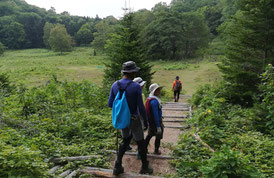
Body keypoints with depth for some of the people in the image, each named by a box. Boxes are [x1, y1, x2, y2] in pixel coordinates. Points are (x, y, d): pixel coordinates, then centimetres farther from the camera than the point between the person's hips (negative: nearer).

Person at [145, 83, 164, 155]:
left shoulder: (149, 99, 3)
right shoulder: (154, 101, -26)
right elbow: (156, 115, -28)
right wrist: (158, 127, -25)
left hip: (150, 122, 8)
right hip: (156, 122, -8)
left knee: (149, 135, 22)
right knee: (158, 137, 12)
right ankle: (156, 151, 27)